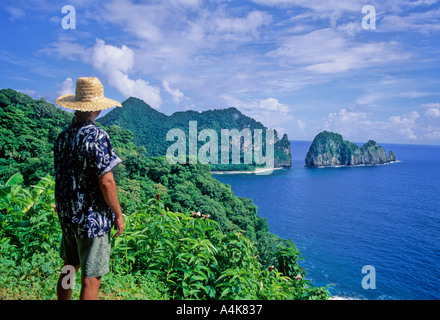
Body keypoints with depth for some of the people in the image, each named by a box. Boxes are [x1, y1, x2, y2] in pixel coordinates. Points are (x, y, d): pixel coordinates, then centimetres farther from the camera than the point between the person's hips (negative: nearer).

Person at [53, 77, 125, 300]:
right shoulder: (96, 137, -19)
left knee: (69, 268, 23)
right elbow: (106, 182, -22)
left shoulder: (63, 136, 5)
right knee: (91, 279, 2)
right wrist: (118, 215, -11)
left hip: (67, 215, 8)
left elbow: (63, 176, 13)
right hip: (93, 219, -8)